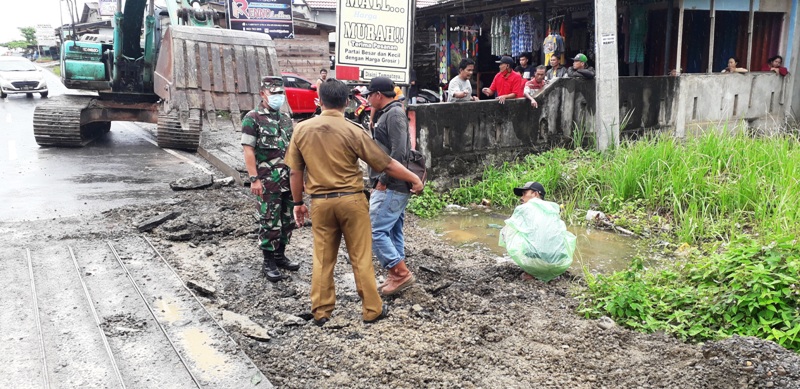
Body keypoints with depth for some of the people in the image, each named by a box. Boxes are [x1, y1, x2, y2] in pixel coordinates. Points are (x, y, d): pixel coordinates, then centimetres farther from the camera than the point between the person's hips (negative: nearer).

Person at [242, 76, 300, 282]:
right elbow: (248, 151, -11)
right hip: (268, 180, -6)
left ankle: (280, 255, 26)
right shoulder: (252, 118, -6)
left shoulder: (286, 118, 13)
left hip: (289, 178, 6)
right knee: (269, 222, -1)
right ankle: (269, 262, 10)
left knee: (287, 219, 12)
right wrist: (254, 179, -17)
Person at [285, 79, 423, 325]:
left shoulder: (301, 129, -2)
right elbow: (387, 165, -7)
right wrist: (415, 180, 5)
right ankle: (371, 310, 16)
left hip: (320, 202, 3)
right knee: (361, 257, 7)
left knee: (323, 258, 12)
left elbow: (295, 172, 4)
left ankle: (321, 311, 19)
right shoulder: (353, 131, -10)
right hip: (351, 200, -2)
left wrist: (297, 203, 15)